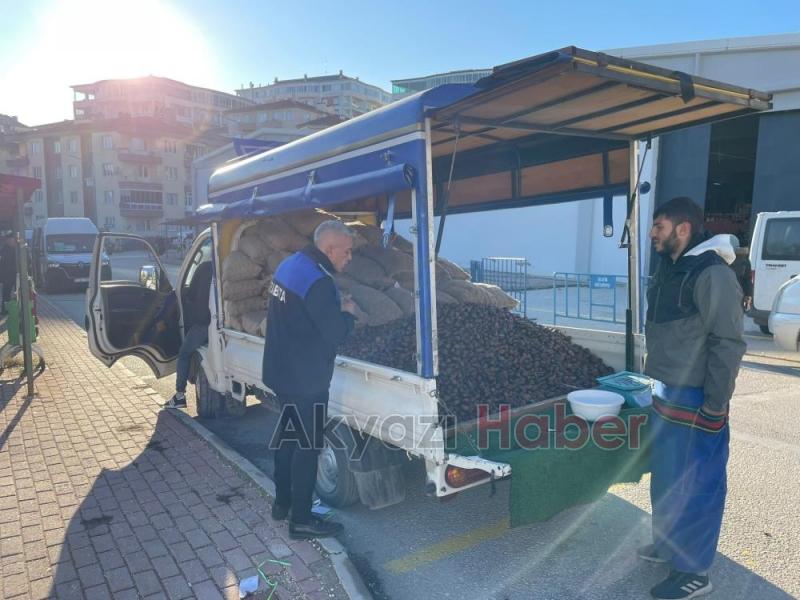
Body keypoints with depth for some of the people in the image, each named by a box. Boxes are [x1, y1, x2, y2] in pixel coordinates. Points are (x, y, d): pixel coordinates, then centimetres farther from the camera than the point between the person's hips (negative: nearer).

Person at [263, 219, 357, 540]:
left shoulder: (289, 265, 6)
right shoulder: (318, 282, -24)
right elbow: (335, 333, -21)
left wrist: (334, 306, 9)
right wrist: (348, 312, -3)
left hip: (281, 372, 10)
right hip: (305, 380, -10)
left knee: (288, 436, 22)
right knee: (307, 447, 3)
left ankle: (282, 502, 37)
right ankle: (301, 520, 16)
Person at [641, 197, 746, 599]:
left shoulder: (712, 274, -18)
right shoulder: (670, 270, 9)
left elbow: (728, 344, -19)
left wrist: (714, 408, -18)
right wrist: (659, 387, 17)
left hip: (694, 401, -9)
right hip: (666, 394, 9)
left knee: (693, 485, 4)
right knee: (665, 477, 20)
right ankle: (667, 544, 38)